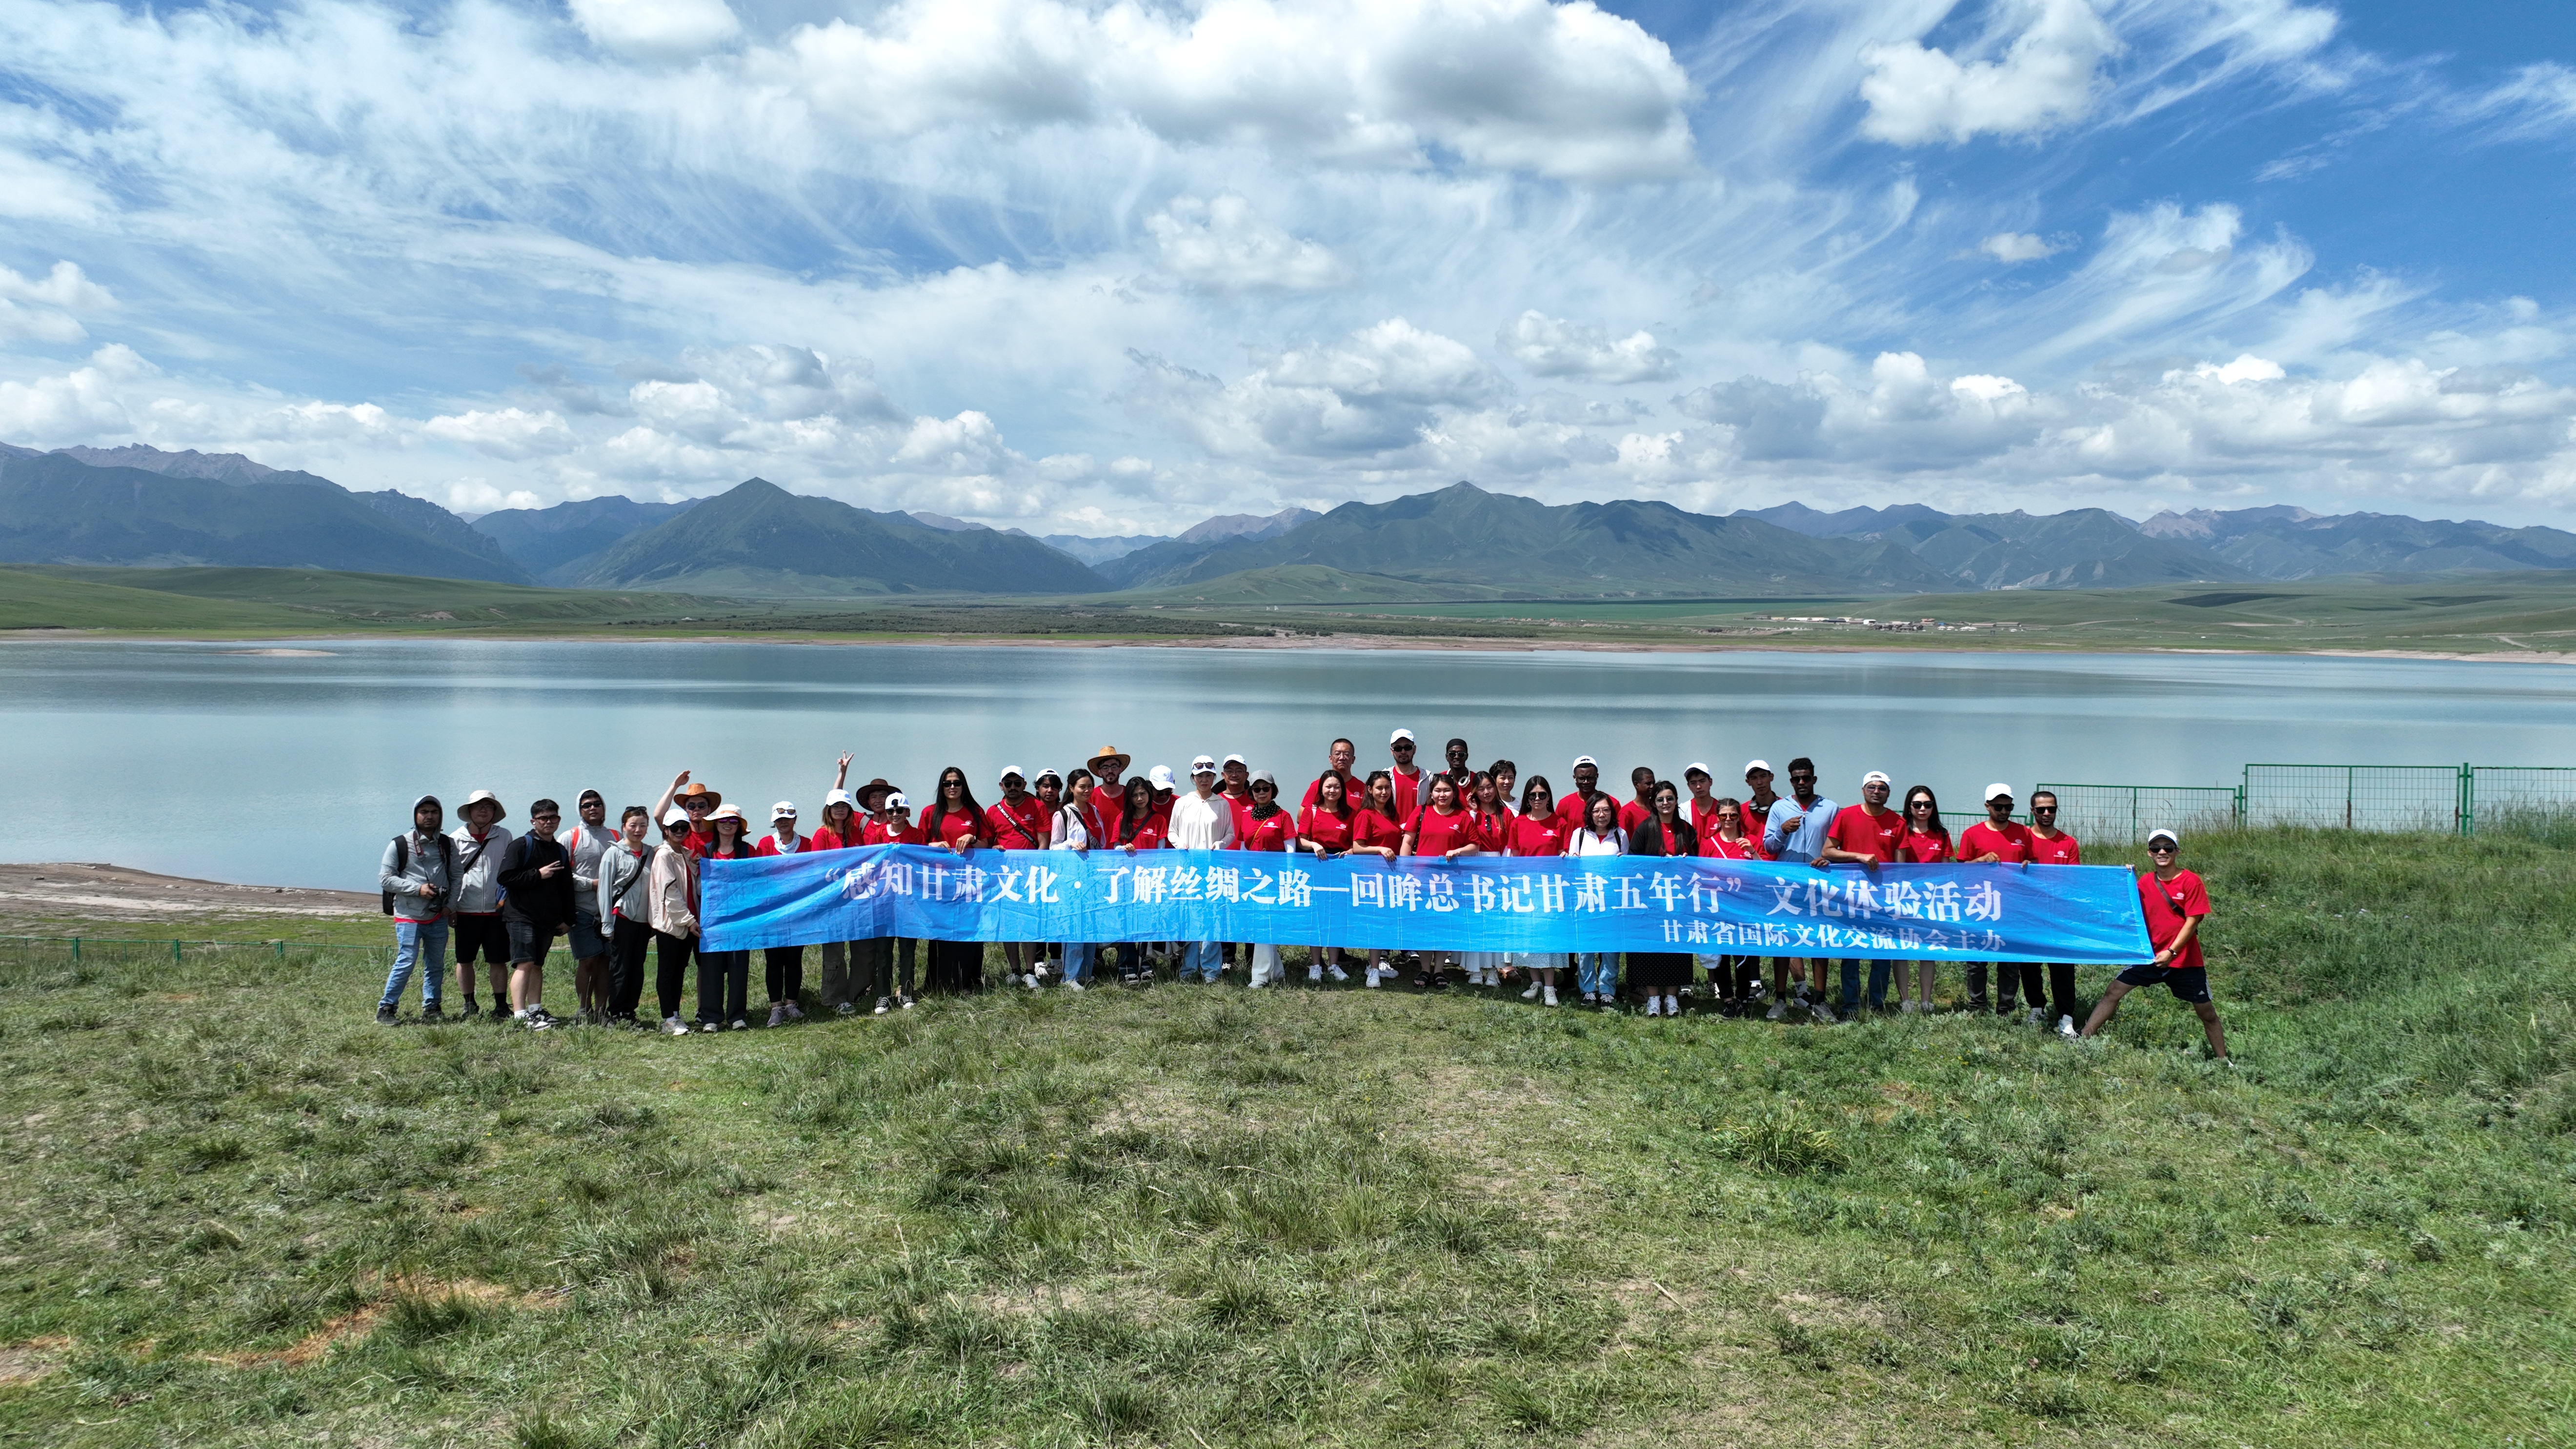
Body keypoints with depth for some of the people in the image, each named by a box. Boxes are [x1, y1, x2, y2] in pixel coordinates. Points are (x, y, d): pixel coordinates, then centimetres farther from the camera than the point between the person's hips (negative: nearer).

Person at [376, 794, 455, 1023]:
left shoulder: (448, 845, 9)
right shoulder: (400, 845, -3)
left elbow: (455, 876, 15)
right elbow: (385, 879, -5)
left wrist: (451, 904, 1)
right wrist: (417, 889, -15)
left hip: (438, 917, 4)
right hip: (408, 917, -4)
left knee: (436, 965, 8)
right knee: (406, 963, -11)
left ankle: (431, 1008, 19)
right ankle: (386, 1008, 1)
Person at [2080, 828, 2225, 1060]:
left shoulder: (2191, 881, -10)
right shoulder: (2145, 881, 3)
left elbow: (2192, 921, -11)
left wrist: (2172, 952, -17)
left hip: (2185, 960, -3)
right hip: (2151, 955, 3)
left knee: (2206, 1012, 5)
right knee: (2114, 992, -3)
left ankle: (2222, 1060, 20)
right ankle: (2083, 1039, 0)